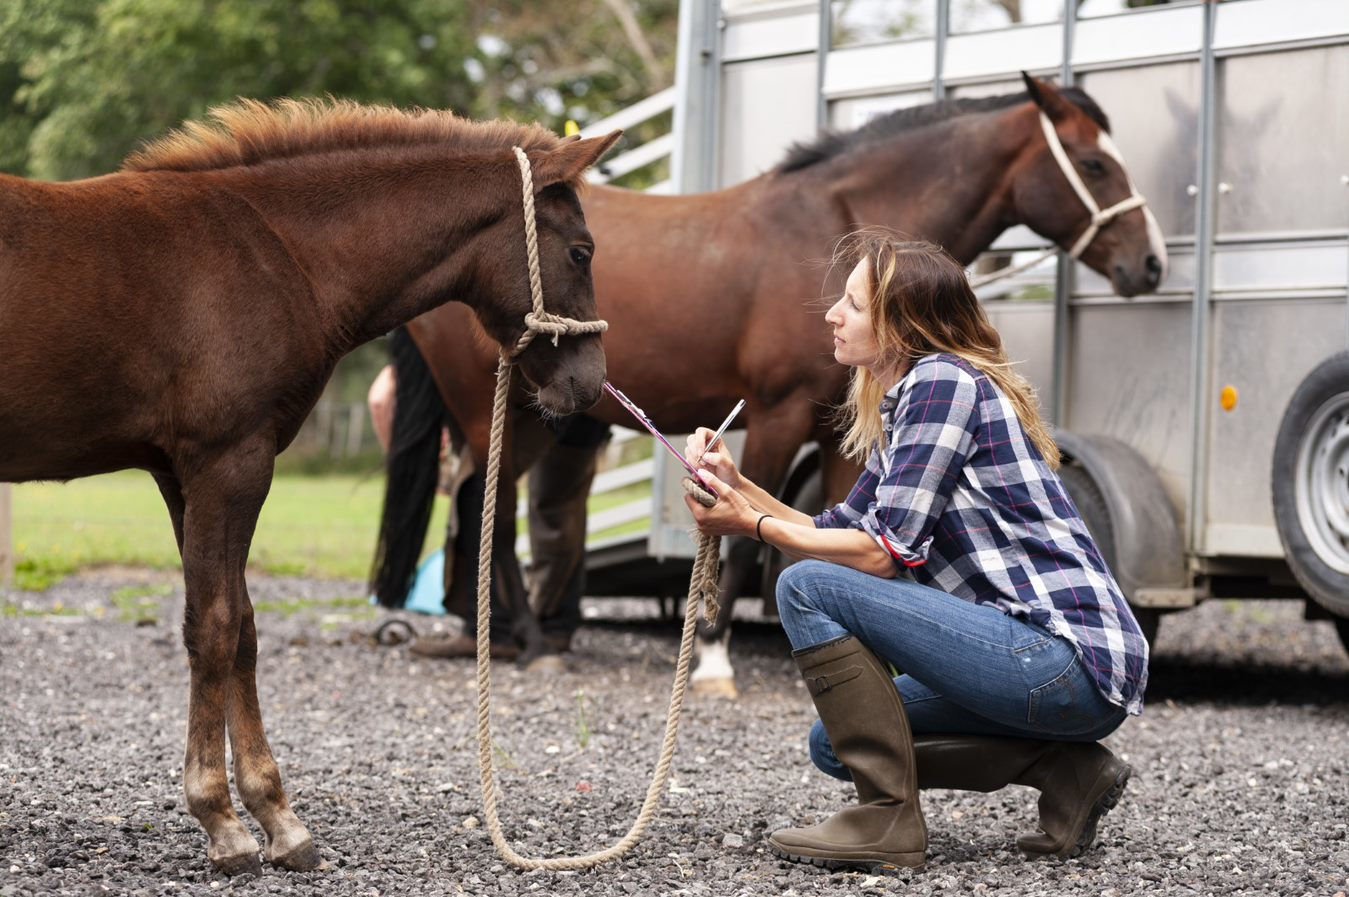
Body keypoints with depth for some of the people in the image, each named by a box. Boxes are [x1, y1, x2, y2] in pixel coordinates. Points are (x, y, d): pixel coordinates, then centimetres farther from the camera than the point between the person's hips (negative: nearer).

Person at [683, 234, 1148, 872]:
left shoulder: (942, 380, -12)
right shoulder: (904, 401, 18)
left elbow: (885, 552, -16)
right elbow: (842, 533, 19)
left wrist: (754, 526, -7)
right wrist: (741, 489, 8)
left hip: (1072, 664, -10)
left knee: (807, 589, -13)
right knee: (836, 742, 18)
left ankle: (888, 820, -10)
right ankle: (1063, 766, 10)